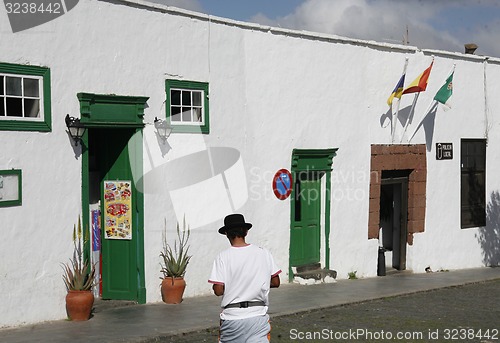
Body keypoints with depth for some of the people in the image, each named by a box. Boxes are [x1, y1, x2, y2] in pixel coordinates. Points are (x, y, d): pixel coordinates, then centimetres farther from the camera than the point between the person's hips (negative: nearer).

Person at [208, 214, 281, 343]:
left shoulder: (223, 257, -8)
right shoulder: (263, 253, -1)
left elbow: (218, 290, -11)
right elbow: (275, 282, 4)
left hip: (232, 317, -1)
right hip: (258, 315, 1)